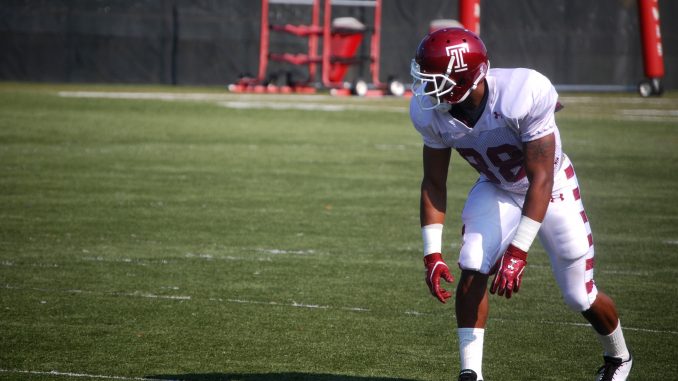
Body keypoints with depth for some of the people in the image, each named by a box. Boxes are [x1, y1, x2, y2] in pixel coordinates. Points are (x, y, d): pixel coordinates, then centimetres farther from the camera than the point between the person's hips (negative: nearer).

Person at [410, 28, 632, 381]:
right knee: (473, 269, -21)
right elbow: (434, 183, -11)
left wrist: (517, 252, -40)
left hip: (549, 188, -3)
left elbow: (540, 179, -35)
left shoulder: (523, 95, -39)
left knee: (580, 295, 4)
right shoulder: (431, 111, -22)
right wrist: (432, 254, -19)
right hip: (496, 189, 3)